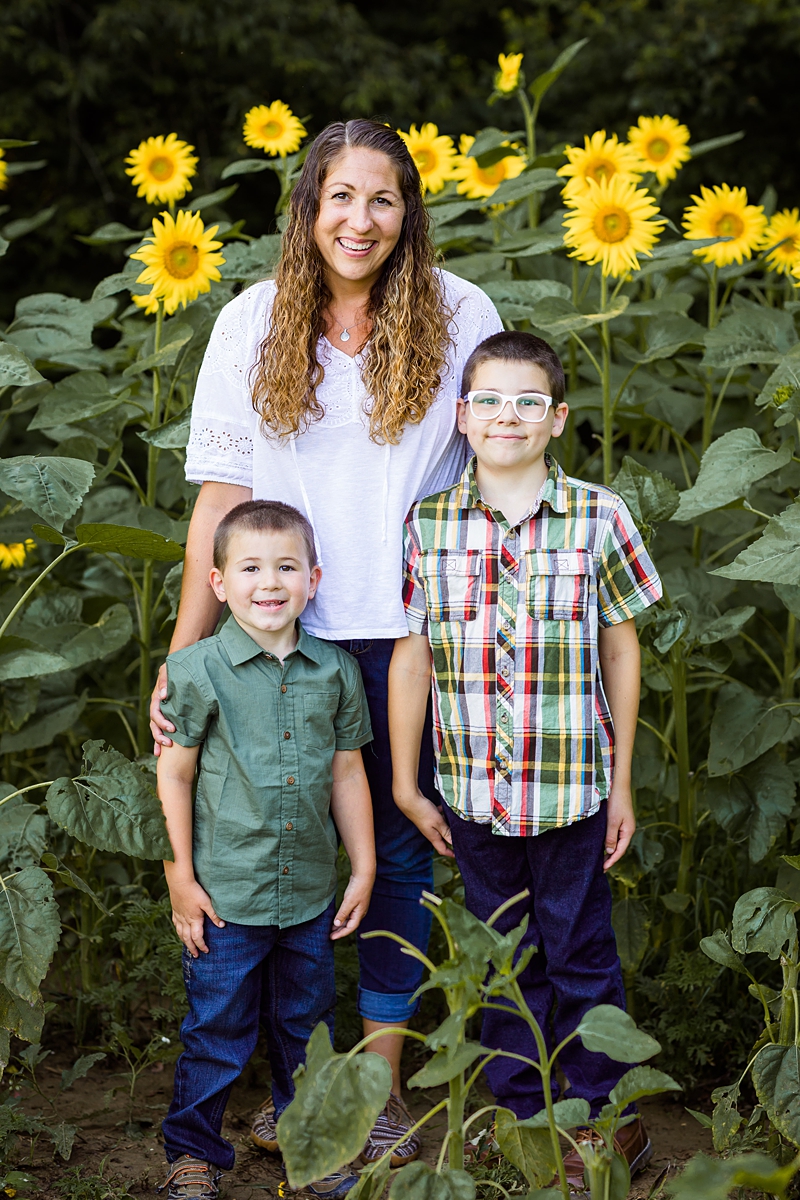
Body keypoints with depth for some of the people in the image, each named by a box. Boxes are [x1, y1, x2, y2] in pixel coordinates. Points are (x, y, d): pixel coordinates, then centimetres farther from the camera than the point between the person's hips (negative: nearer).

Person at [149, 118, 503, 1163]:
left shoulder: (459, 315, -2)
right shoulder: (253, 323, 1)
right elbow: (223, 497, 0)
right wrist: (181, 657, -5)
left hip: (413, 632, -1)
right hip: (287, 632, 1)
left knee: (401, 844, 8)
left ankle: (381, 1081, 23)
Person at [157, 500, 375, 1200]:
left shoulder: (336, 671, 2)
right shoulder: (197, 671, -9)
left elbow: (348, 775, 9)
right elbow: (173, 776, -5)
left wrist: (364, 869, 10)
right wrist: (181, 880, -6)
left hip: (311, 894, 3)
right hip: (225, 893, -3)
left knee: (306, 1023, 17)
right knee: (217, 1030, 6)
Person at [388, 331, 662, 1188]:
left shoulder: (597, 518, -4)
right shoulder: (429, 524, -1)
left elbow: (621, 651, 2)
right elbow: (410, 657, 4)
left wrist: (620, 783, 3)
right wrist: (406, 785, 5)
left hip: (571, 787, -2)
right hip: (473, 790, 2)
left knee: (581, 955, 8)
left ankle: (603, 1120, 24)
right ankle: (520, 1113, 28)